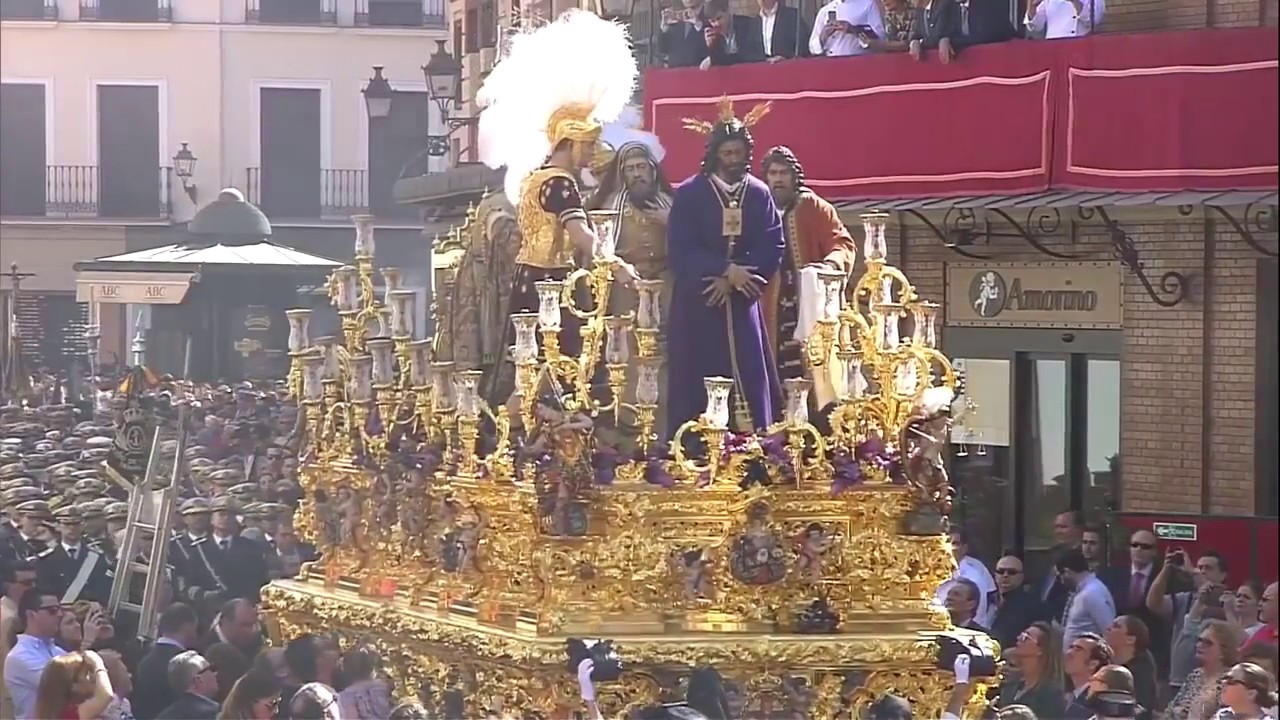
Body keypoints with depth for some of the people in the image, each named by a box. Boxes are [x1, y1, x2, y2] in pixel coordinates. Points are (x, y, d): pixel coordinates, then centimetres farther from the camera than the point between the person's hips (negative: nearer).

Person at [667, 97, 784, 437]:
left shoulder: (759, 194, 7)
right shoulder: (689, 194, -1)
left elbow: (773, 248, -1)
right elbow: (680, 249, -9)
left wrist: (734, 278, -13)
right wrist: (725, 268, -17)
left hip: (743, 304, 2)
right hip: (698, 304, -2)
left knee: (749, 381, -3)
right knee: (699, 385, -4)